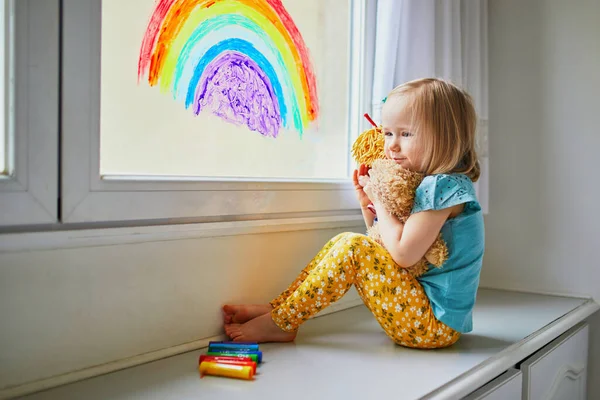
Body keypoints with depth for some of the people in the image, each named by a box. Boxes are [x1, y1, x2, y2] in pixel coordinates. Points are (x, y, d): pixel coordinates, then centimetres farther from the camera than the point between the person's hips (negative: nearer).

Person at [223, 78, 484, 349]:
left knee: (352, 248, -21)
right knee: (343, 242, 5)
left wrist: (380, 201, -12)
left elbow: (403, 253, -24)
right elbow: (387, 245, 17)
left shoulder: (443, 186, -17)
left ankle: (280, 323, -11)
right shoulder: (425, 185, 13)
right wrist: (368, 205, 2)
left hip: (436, 323, -10)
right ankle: (276, 308, -1)